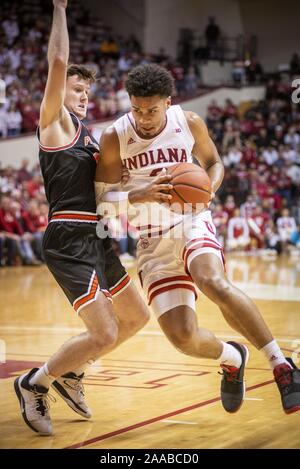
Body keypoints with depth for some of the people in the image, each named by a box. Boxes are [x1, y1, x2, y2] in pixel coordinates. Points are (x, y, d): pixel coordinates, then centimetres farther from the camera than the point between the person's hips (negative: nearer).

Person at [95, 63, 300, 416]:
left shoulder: (189, 123, -3)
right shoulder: (114, 138, -8)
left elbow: (213, 163, 14)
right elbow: (103, 202, -4)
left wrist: (208, 189, -9)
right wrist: (138, 196, -24)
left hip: (192, 223, -1)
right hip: (153, 241, 1)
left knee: (213, 283, -35)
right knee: (182, 336, -12)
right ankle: (232, 359, 23)